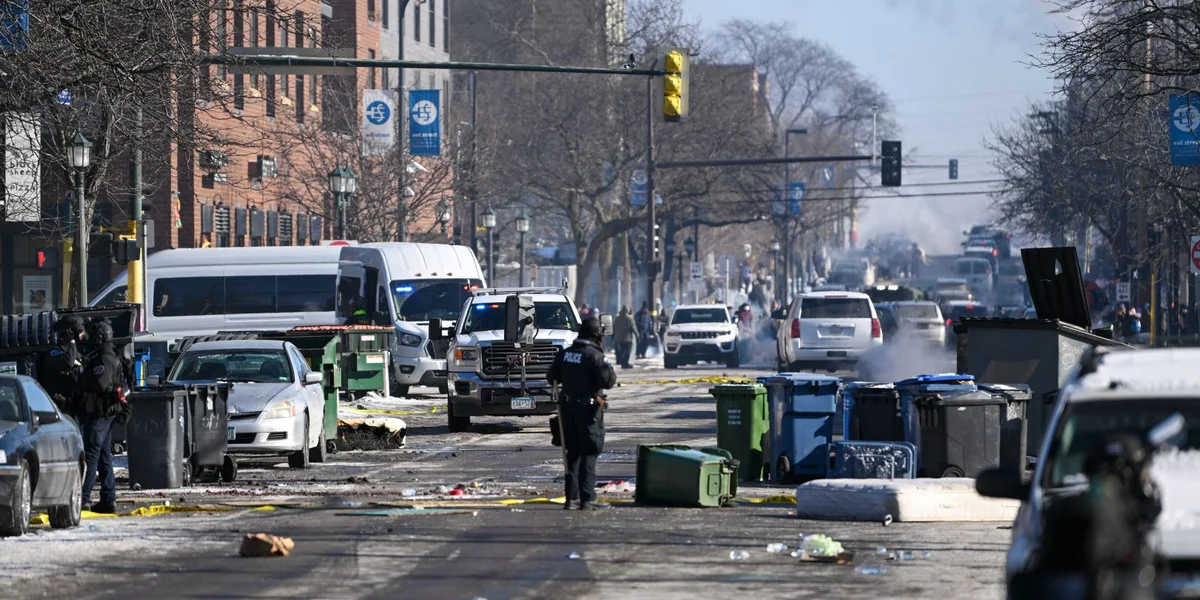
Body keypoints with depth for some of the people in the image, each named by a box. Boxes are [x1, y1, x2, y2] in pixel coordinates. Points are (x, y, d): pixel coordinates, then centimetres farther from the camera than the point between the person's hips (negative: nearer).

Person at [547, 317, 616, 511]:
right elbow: (608, 382, -19)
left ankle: (571, 498, 12)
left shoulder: (564, 354, 5)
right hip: (588, 409, -6)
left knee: (573, 453, 13)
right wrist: (609, 370, 1)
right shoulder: (594, 355, -16)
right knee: (589, 454, -2)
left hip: (568, 407, 6)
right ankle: (587, 498, -6)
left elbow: (552, 378, 14)